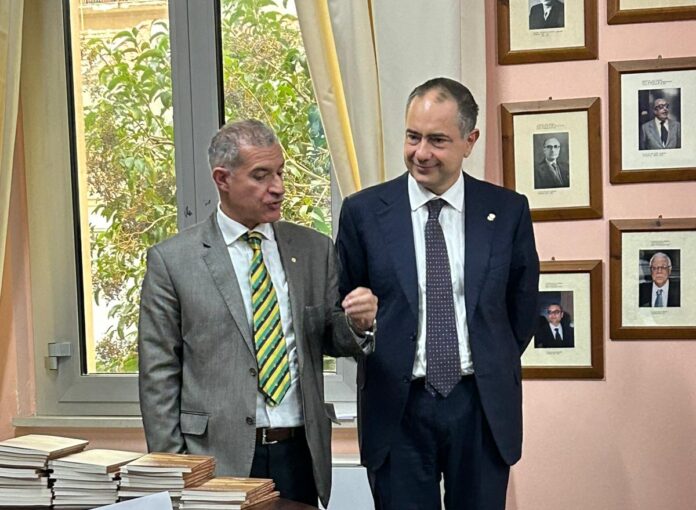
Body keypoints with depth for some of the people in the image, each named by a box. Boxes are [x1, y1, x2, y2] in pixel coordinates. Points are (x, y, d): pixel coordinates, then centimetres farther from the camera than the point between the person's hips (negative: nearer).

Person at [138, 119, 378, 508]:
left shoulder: (315, 249, 6)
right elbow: (159, 375, -2)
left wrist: (357, 323, -9)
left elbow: (330, 341, 13)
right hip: (217, 456, -3)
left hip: (300, 452, 3)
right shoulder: (172, 260, -3)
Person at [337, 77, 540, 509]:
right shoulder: (363, 211, -3)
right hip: (398, 408, -1)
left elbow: (523, 304, 11)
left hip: (483, 407, 1)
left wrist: (494, 370, 10)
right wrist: (385, 362, 3)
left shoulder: (508, 211, 0)